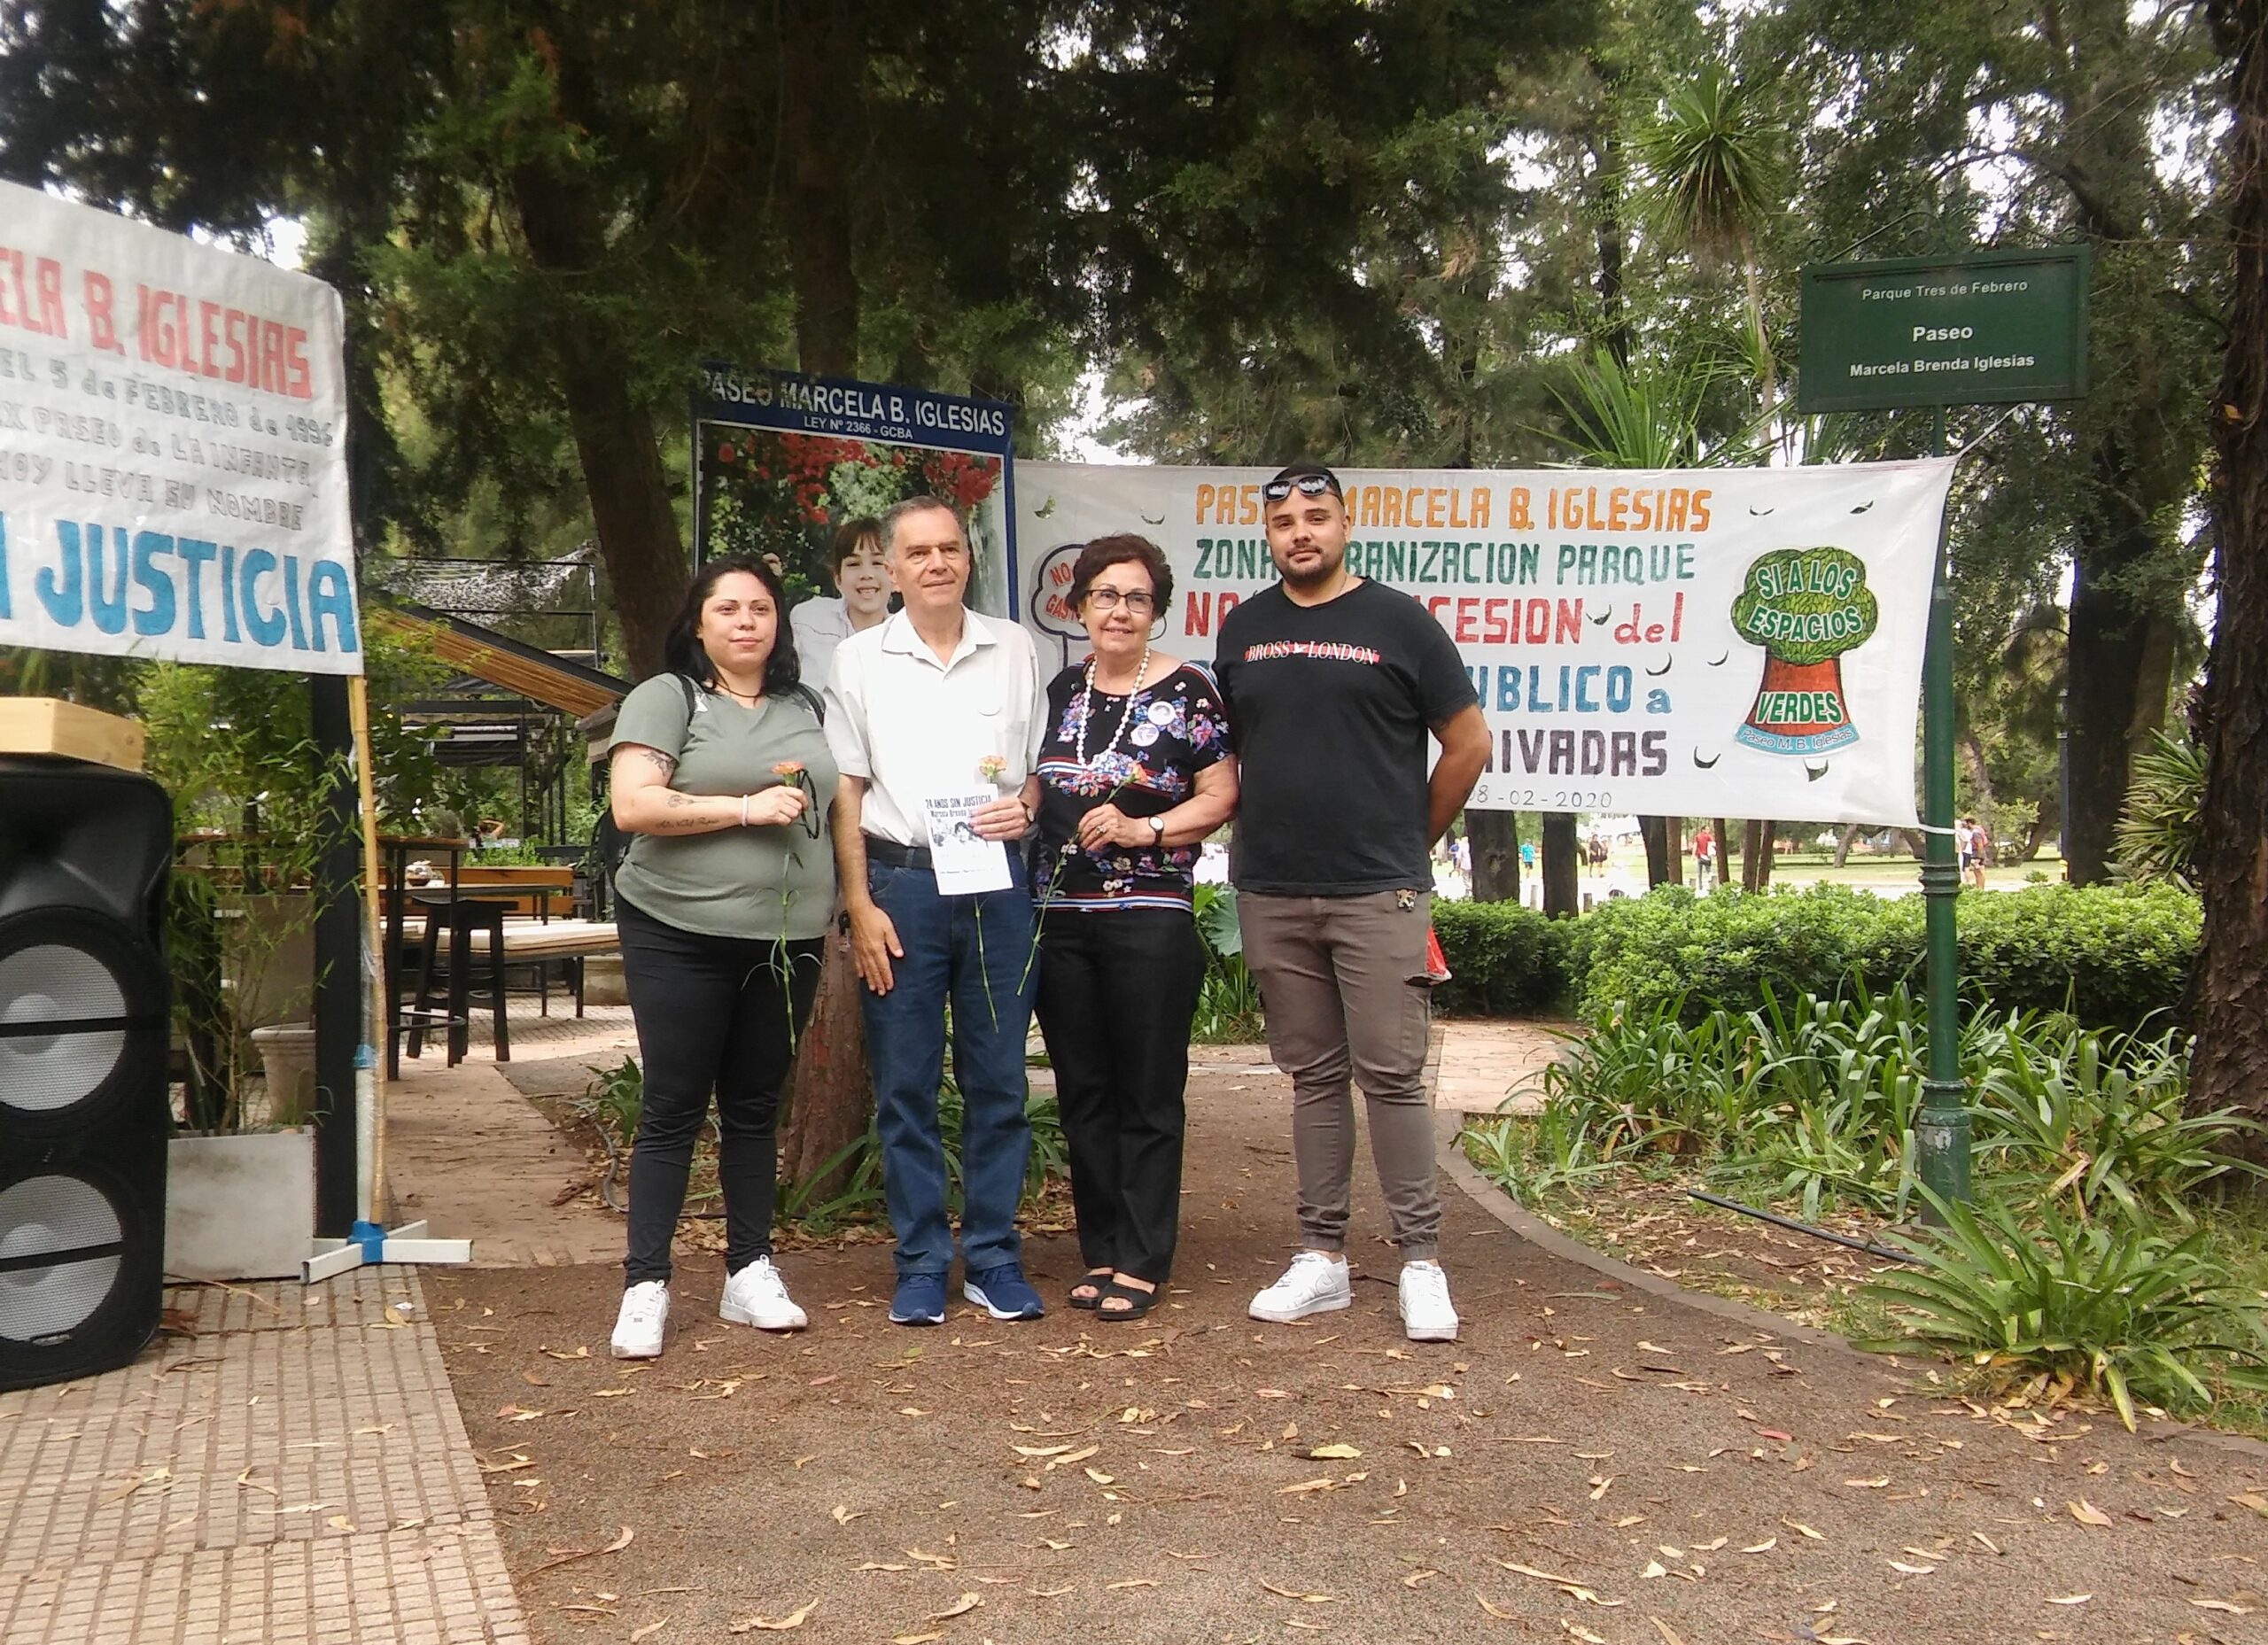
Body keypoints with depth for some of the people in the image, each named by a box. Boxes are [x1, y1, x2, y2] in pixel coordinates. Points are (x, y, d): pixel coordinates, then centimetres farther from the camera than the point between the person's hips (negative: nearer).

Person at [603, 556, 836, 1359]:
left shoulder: (807, 707, 13)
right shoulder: (667, 698, -3)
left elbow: (840, 803, 22)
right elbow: (632, 806, -15)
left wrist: (849, 901, 9)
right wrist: (747, 808, -18)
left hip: (787, 938, 5)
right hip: (681, 936, -4)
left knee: (755, 1109, 12)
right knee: (673, 1110, 1)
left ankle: (750, 1271, 21)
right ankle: (645, 1286, 8)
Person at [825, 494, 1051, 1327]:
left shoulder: (1013, 649, 10)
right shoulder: (861, 658, 6)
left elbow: (1042, 764, 16)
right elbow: (845, 790, 4)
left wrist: (1025, 807, -7)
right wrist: (859, 904, -3)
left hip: (996, 884, 1)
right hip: (900, 884, -1)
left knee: (998, 1080, 5)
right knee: (904, 1086, 3)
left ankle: (994, 1258, 16)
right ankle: (921, 1264, 14)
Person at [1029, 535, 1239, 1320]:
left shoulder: (1187, 690, -2)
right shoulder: (1058, 690, 12)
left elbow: (1220, 794, -4)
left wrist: (1142, 828, -15)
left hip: (1150, 918, -5)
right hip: (1058, 916, 5)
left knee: (1147, 1096, 1)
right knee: (1082, 1092, 10)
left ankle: (1141, 1263, 10)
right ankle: (1100, 1252, 21)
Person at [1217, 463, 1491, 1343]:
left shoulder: (1398, 621, 0)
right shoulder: (1244, 629, 11)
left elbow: (1468, 742, 3)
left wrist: (1410, 838, 7)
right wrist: (1268, 831, 13)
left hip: (1377, 895, -3)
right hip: (1271, 896, 4)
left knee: (1392, 1075, -4)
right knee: (1313, 1076, 10)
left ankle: (1421, 1262, 5)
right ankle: (1321, 1256, 17)